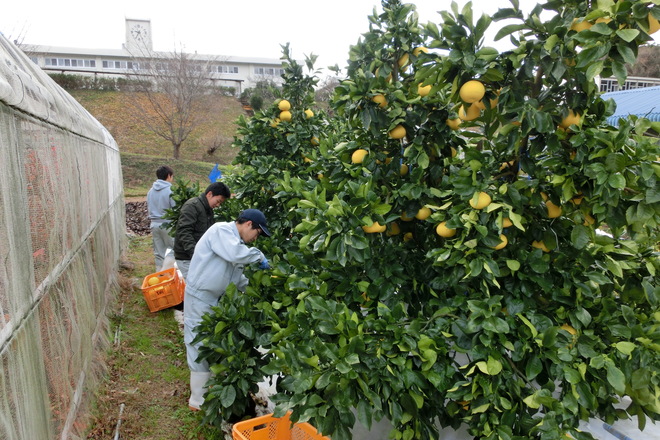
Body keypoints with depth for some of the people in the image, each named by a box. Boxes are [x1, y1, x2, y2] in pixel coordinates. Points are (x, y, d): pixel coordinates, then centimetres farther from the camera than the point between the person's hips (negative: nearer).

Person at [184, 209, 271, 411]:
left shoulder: (235, 240, 13)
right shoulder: (221, 230, -15)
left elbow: (237, 277, 15)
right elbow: (234, 253, -35)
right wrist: (259, 256, -20)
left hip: (216, 298, 10)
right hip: (200, 297, -10)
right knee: (201, 346, -1)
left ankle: (206, 390, 33)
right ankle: (199, 401, 12)